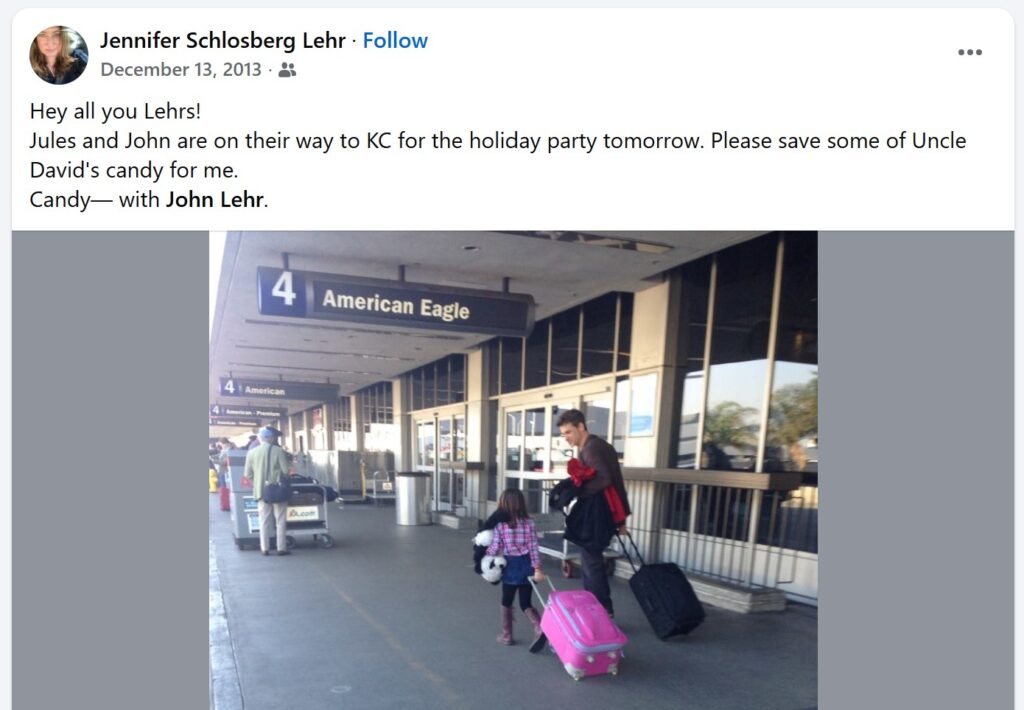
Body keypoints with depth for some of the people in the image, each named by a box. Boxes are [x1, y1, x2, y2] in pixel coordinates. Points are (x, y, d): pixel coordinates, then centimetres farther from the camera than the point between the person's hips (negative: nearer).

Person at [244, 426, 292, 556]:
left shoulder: (252, 452, -2)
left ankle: (265, 548, 12)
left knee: (264, 521, 11)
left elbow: (248, 474, 1)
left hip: (261, 490, 3)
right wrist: (284, 482, 10)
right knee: (280, 521, 7)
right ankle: (281, 548, 7)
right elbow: (285, 470, -9)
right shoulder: (278, 450, -10)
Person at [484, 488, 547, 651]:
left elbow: (495, 548, -7)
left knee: (507, 602, 17)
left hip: (511, 566, -2)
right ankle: (539, 628, -9)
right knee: (526, 603, 12)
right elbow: (533, 547, -6)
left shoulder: (500, 524, -10)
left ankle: (506, 635, 25)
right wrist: (537, 569, -5)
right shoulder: (528, 523, -4)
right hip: (526, 565, 2)